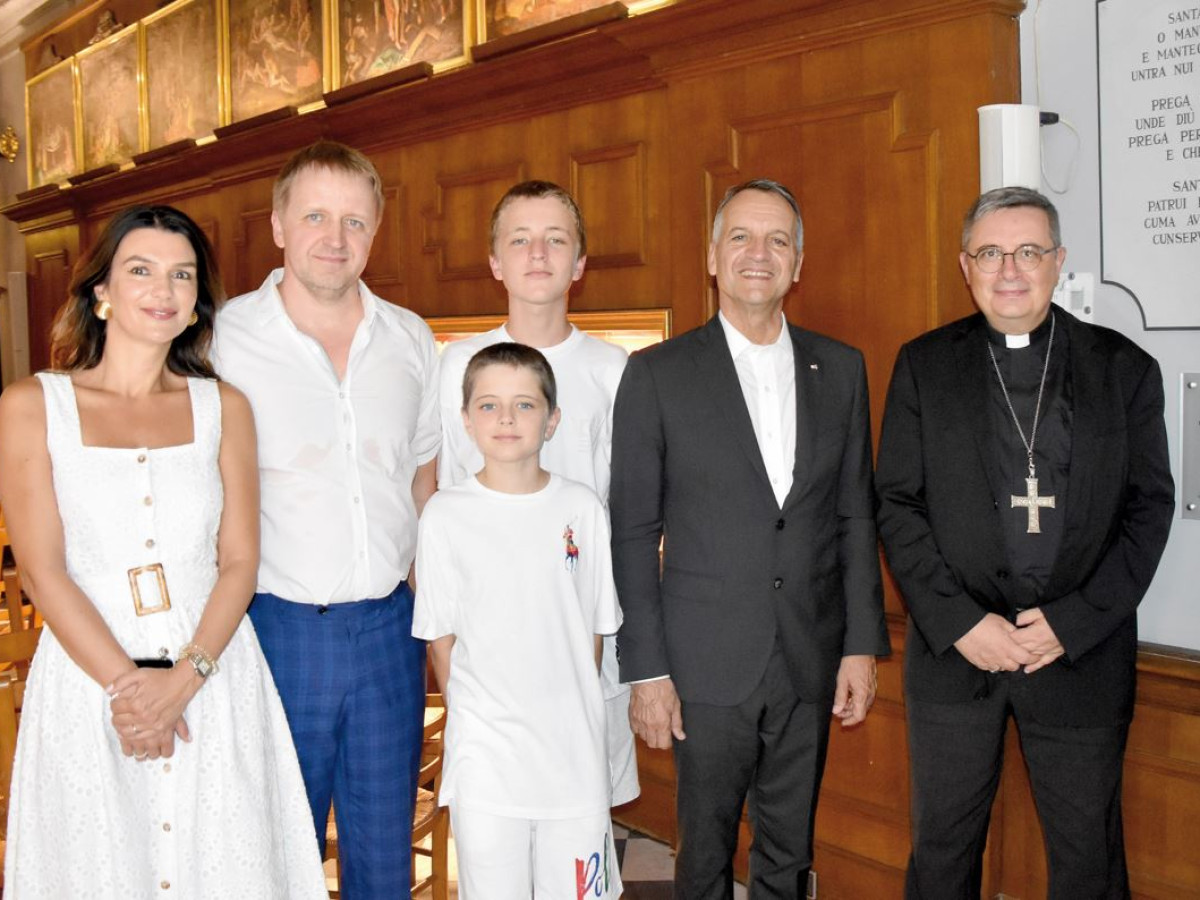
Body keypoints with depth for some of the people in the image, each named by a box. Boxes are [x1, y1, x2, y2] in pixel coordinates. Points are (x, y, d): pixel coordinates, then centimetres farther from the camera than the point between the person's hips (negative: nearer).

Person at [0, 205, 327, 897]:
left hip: (213, 681, 2)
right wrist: (125, 684, -13)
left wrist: (183, 679, -12)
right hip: (89, 680, -1)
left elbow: (239, 561, 1)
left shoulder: (223, 406, 6)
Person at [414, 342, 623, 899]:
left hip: (574, 748, 1)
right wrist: (470, 719, 2)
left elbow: (595, 629, 6)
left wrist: (571, 712, 5)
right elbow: (440, 639, 3)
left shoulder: (581, 508, -1)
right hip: (484, 755, -1)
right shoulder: (447, 514, -4)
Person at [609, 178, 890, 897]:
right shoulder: (658, 373, -3)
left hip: (810, 665, 3)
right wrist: (646, 669, -7)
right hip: (707, 666, -2)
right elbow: (633, 533, -4)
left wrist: (863, 645, 3)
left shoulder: (840, 368, 6)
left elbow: (855, 516, 8)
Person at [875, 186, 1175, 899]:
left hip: (1082, 651, 0)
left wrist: (1073, 622, -10)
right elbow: (897, 504, 0)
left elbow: (1149, 507, 1)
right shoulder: (923, 365, 3)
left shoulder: (1125, 369, 3)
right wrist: (958, 621, -10)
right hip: (954, 649, 0)